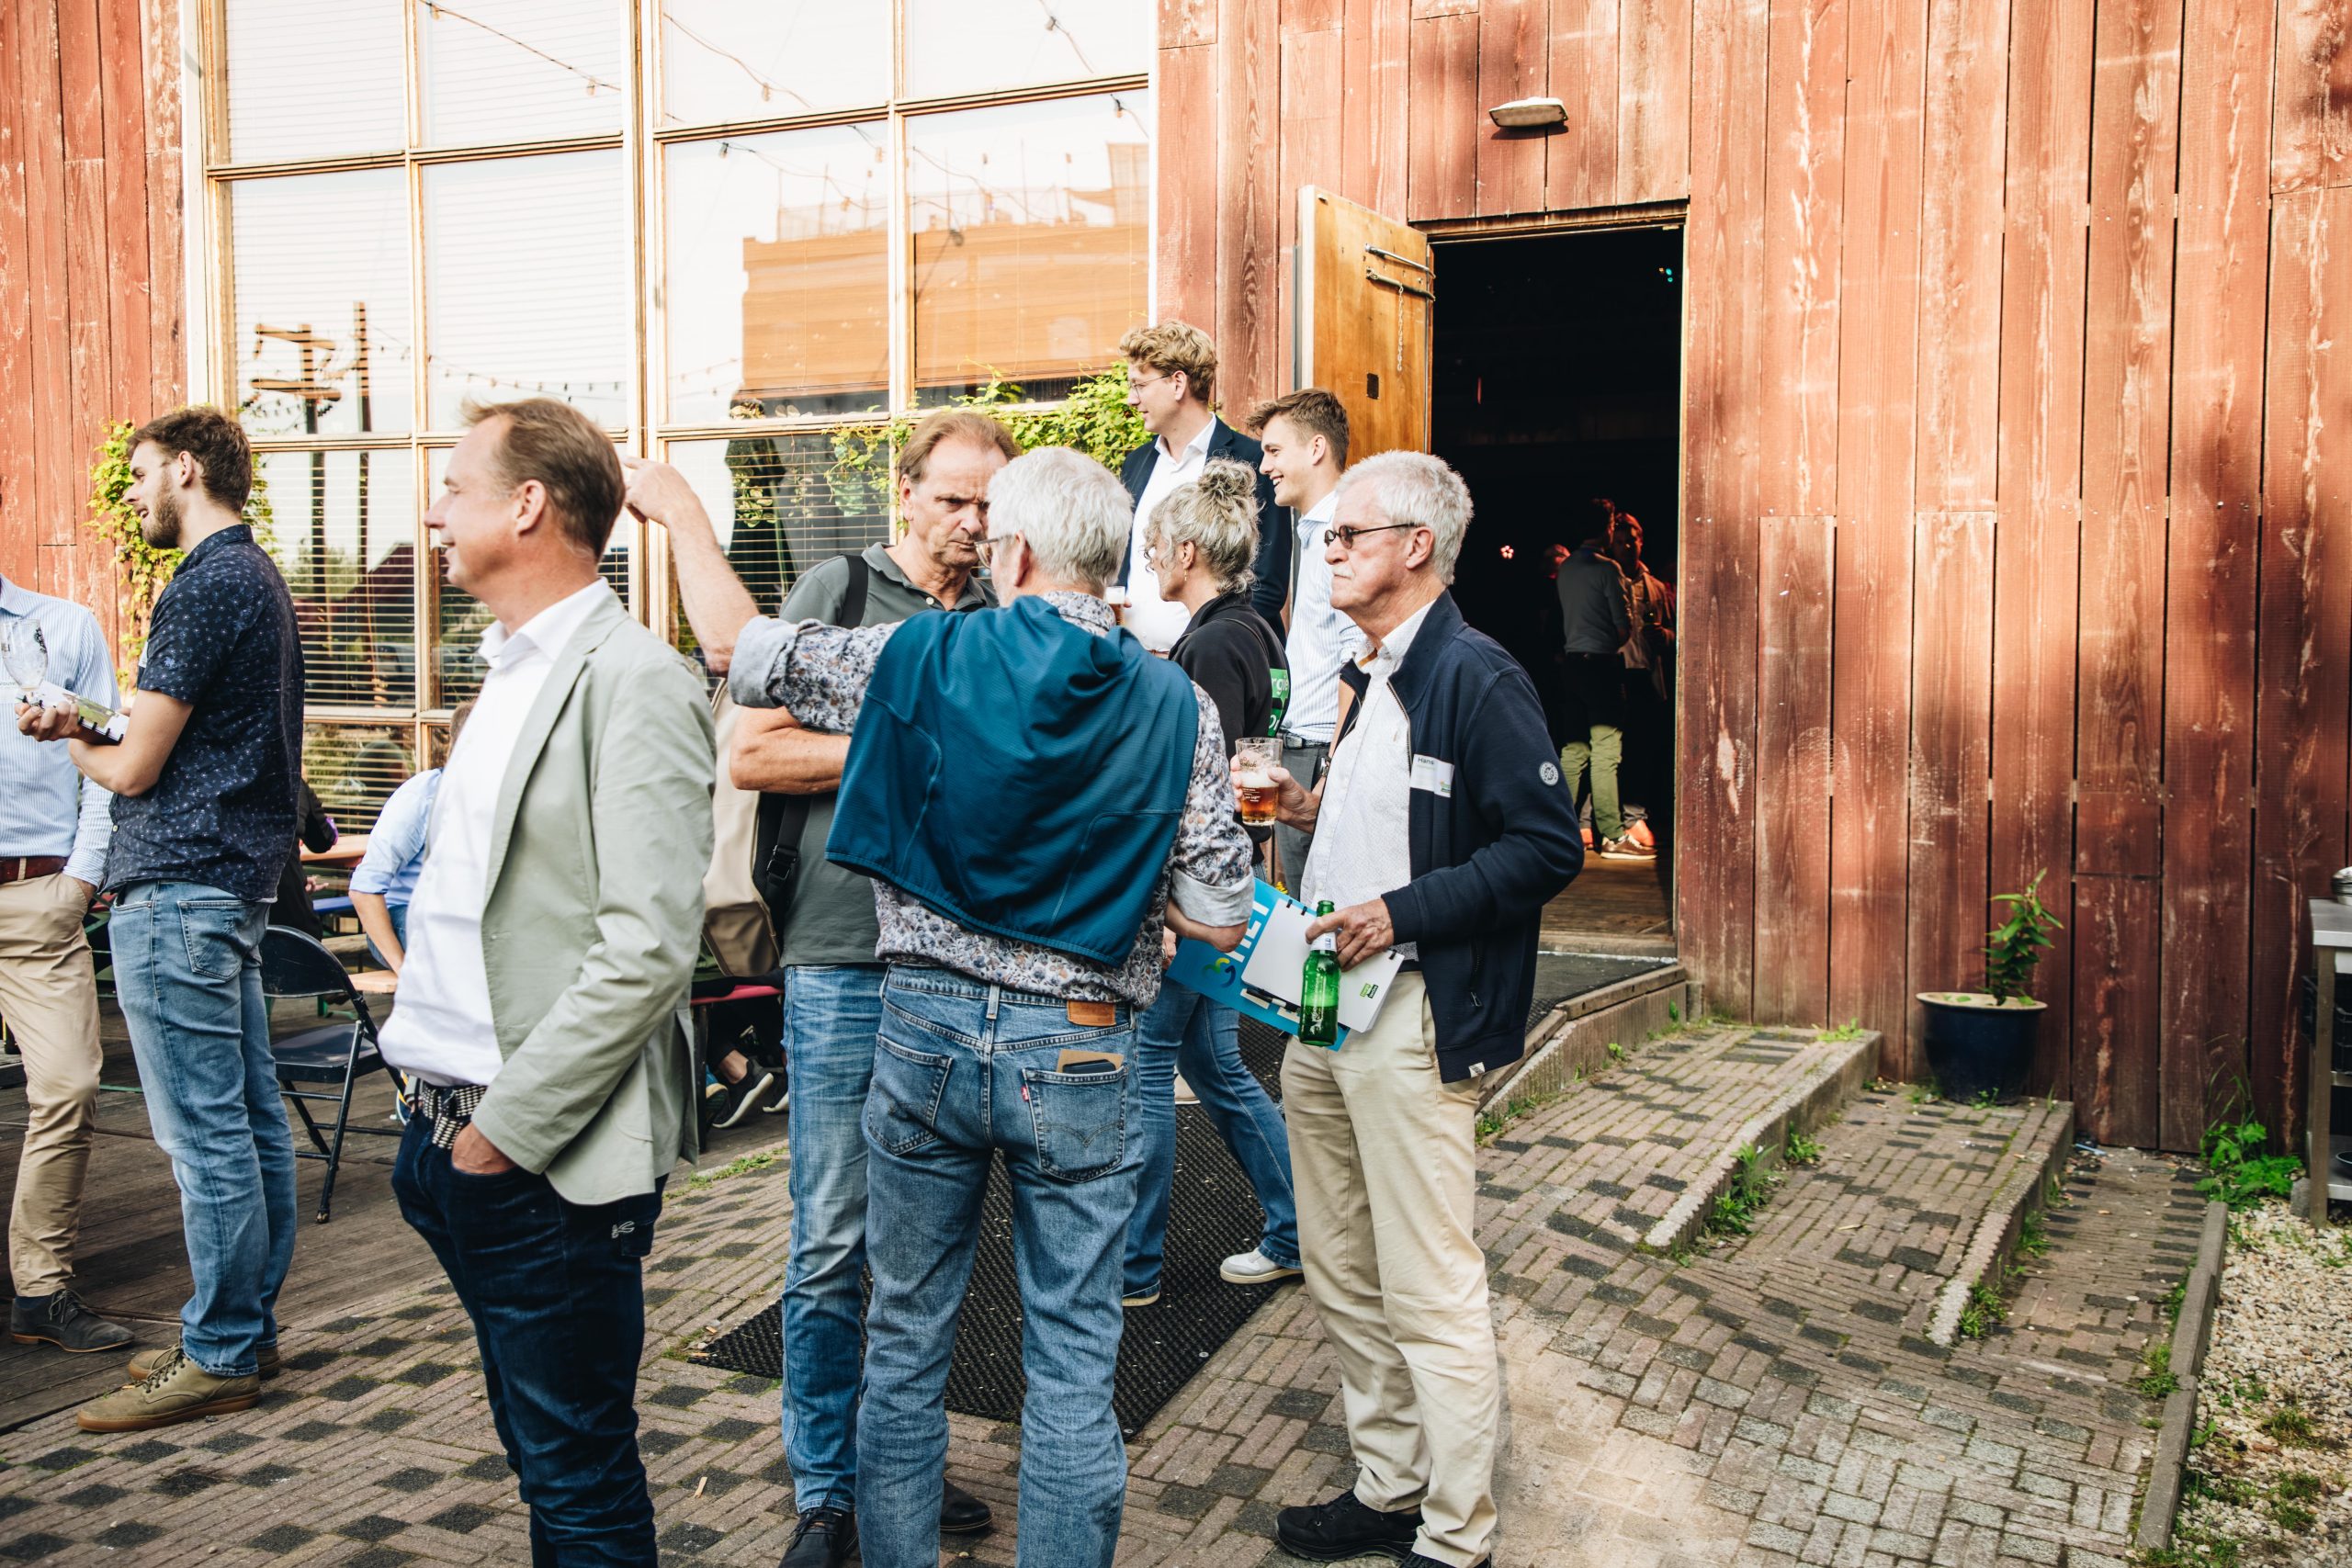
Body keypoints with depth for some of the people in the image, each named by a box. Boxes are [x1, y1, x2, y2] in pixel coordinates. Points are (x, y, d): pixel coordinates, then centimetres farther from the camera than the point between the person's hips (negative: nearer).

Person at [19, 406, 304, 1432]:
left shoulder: (205, 587, -15)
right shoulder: (259, 578, 18)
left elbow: (134, 768, -14)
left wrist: (79, 747, 8)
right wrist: (88, 727, 8)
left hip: (176, 887, -10)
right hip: (238, 875, 11)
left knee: (205, 1133, -4)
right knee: (251, 1116, 13)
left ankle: (218, 1357, 4)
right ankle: (250, 1325, 23)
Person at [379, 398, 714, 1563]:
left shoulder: (634, 679, -15)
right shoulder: (508, 673, 15)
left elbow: (649, 946, -22)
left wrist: (508, 1128, -18)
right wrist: (436, 1116, 13)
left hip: (548, 1160, -9)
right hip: (452, 1136, 9)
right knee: (540, 1451, 21)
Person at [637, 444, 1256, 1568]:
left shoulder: (923, 658, -7)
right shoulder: (1179, 709, -5)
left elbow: (737, 648, 5)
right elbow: (1218, 922, -3)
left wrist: (679, 506, 20)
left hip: (926, 1028, 0)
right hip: (1079, 1051, 0)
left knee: (906, 1340, 16)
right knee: (1071, 1366, 10)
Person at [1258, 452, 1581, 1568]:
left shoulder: (1476, 678, -12)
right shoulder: (1374, 680, 18)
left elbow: (1547, 846, -17)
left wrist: (1403, 911, -21)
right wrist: (1316, 812, 9)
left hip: (1413, 1023, -10)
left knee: (1428, 1293, -1)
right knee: (1342, 1277, 16)